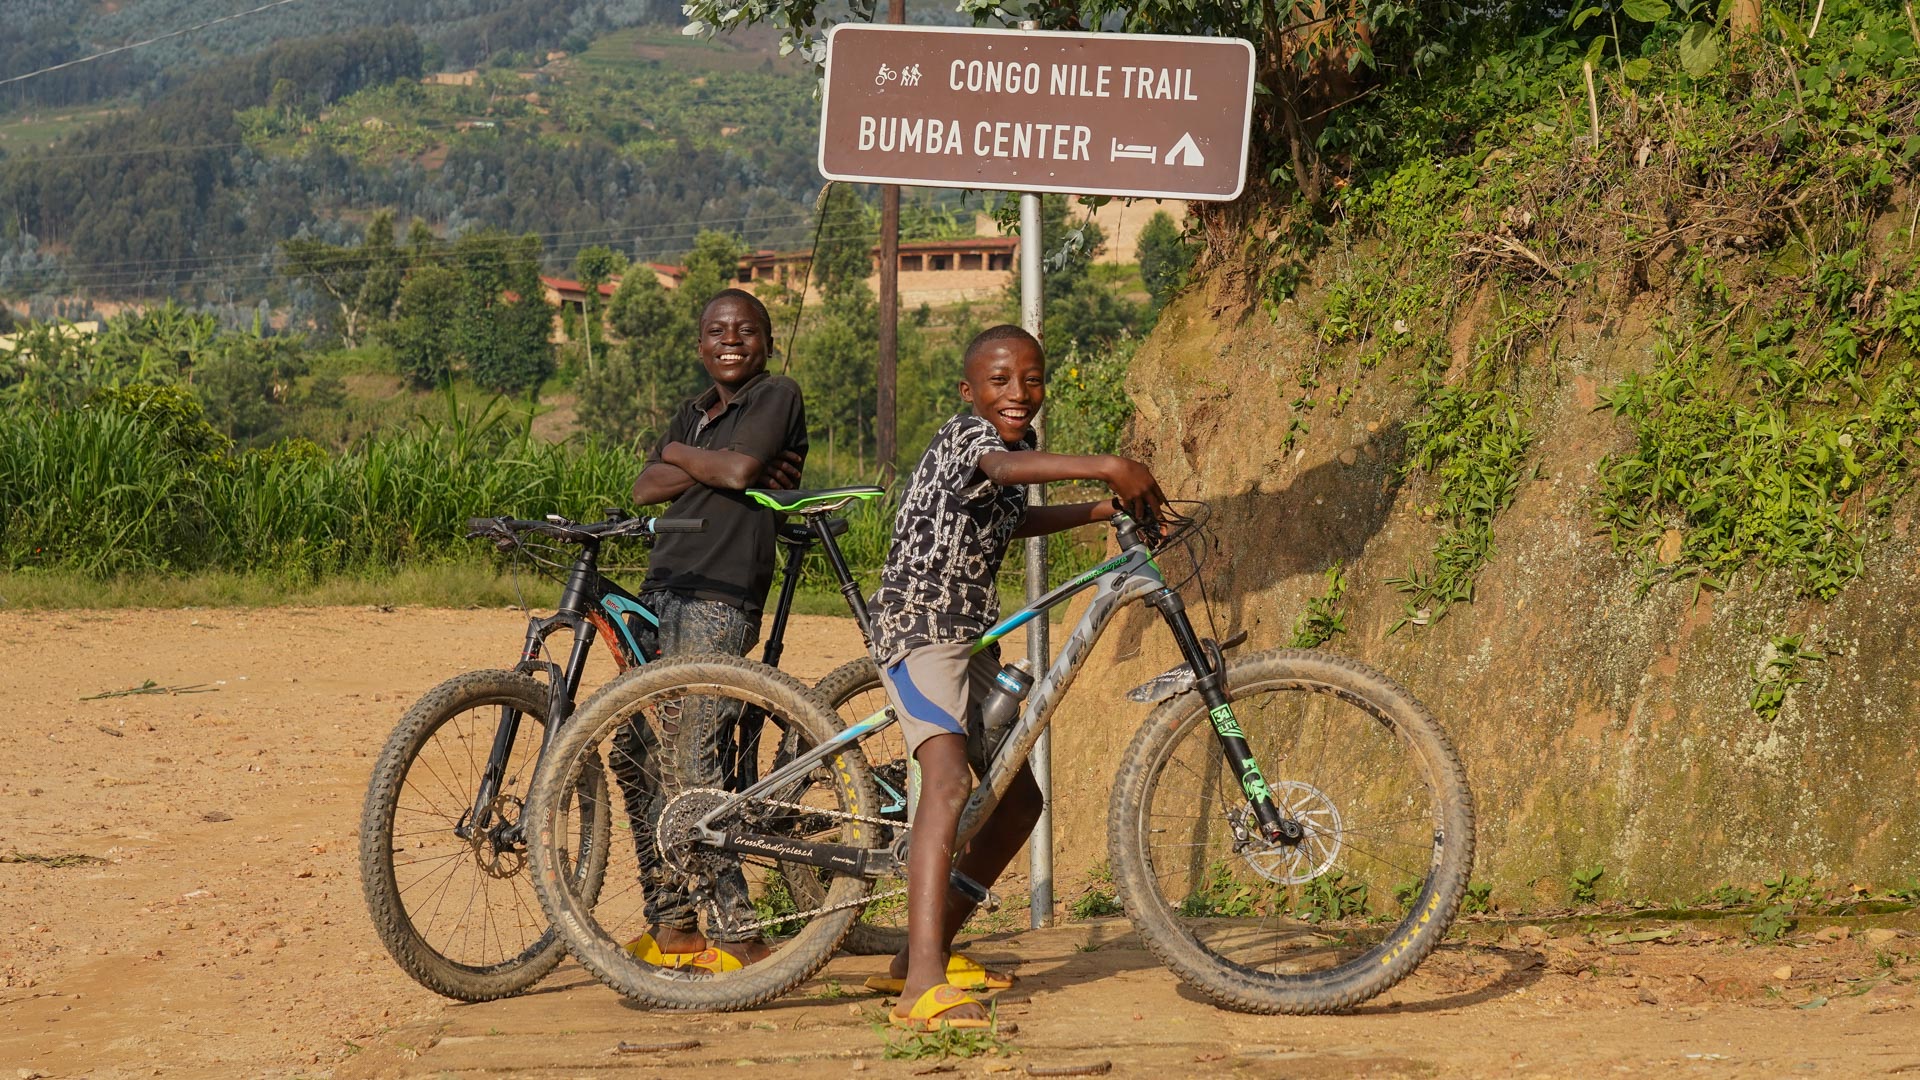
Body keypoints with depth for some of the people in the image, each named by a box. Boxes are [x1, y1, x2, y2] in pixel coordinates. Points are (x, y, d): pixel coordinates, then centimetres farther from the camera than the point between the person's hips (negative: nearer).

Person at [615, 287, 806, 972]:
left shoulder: (778, 396, -1)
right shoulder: (694, 412, 20)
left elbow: (740, 467, -18)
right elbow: (646, 489, 7)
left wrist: (681, 454, 1)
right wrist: (713, 468, -8)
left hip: (719, 601, -9)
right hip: (663, 592, 9)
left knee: (687, 768, -15)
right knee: (635, 754, 7)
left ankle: (740, 937, -10)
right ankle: (672, 927, 14)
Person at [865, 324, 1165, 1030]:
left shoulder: (1016, 442, 13)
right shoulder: (966, 434, -15)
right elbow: (1005, 467, -40)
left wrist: (1109, 509, 26)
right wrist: (1108, 465, -51)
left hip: (972, 639, 10)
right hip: (920, 627, -10)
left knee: (1018, 801, 14)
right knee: (949, 784, -28)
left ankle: (929, 949, 24)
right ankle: (923, 987, -38)